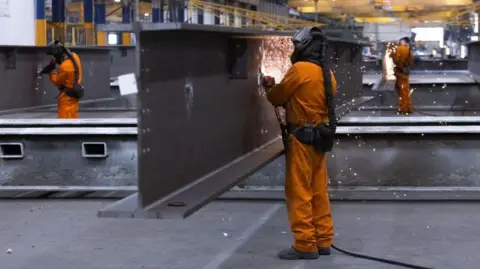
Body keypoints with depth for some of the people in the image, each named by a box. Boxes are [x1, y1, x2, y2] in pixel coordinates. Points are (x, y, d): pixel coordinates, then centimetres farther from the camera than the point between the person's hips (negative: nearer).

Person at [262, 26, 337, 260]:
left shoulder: (300, 69, -14)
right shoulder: (327, 74, 8)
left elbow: (277, 97, -4)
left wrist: (270, 89, 18)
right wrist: (278, 88, 14)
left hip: (302, 139, -8)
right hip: (320, 137, 8)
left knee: (299, 193, -3)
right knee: (318, 192, 12)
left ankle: (305, 245, -2)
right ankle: (323, 241, 17)